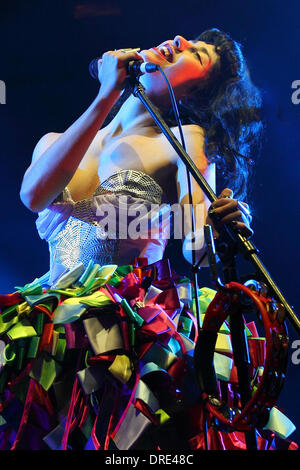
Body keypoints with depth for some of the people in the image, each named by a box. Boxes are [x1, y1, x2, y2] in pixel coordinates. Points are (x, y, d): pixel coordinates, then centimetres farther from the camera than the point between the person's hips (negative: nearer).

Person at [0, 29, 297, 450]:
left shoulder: (185, 141, 3)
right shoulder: (56, 142, 12)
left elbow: (197, 249, -10)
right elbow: (34, 195, -12)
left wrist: (222, 229, -33)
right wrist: (108, 96, -10)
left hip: (137, 330, -2)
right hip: (55, 331, 3)